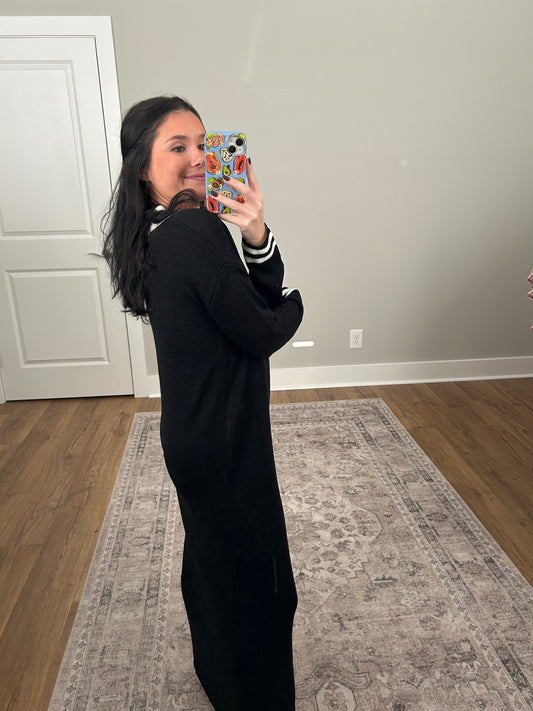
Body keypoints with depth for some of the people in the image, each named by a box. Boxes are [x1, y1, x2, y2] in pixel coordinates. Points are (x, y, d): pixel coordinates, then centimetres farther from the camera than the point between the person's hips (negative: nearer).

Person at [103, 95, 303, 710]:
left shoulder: (162, 234, 5)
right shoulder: (196, 231, -24)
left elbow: (266, 297, 1)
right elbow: (263, 334, -20)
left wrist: (256, 236, -16)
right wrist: (295, 304, 1)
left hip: (193, 433, 10)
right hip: (224, 441, -10)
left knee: (212, 555, 29)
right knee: (253, 576, 12)